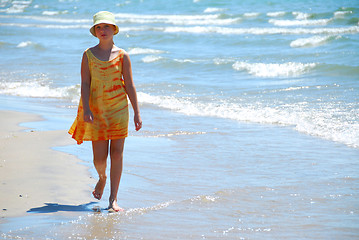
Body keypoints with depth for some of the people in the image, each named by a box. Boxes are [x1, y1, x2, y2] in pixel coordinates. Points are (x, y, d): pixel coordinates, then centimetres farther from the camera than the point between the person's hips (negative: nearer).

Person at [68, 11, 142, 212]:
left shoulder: (122, 56, 1)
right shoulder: (89, 55, 2)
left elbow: (129, 85, 2)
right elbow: (85, 84, -2)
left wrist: (137, 112, -2)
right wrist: (86, 110, -14)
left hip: (118, 109, 0)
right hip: (96, 110, 0)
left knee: (117, 153, -4)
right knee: (99, 157, 0)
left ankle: (113, 199, 2)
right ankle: (102, 178, 36)